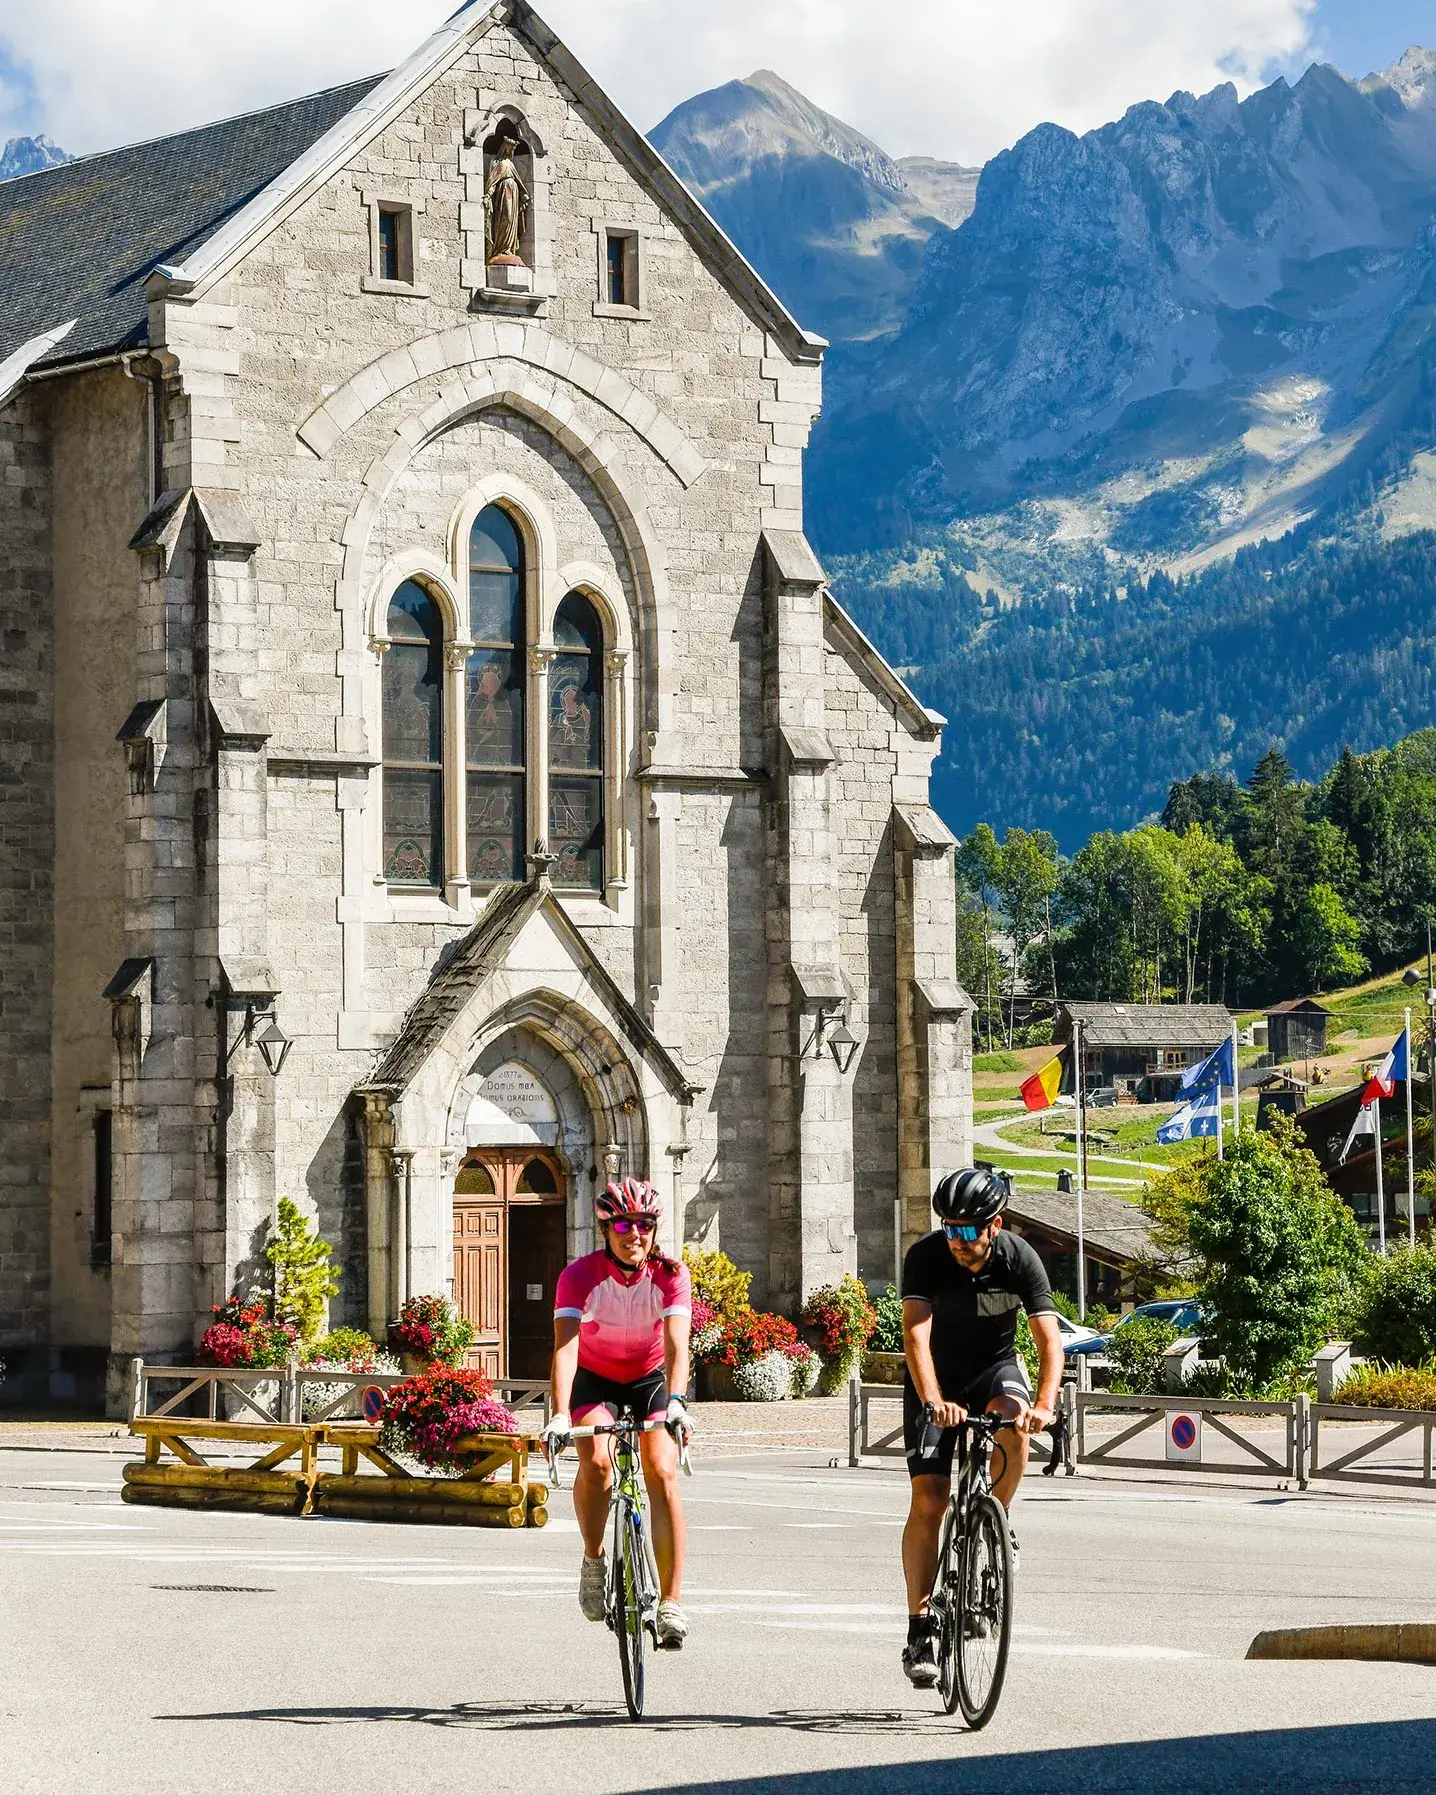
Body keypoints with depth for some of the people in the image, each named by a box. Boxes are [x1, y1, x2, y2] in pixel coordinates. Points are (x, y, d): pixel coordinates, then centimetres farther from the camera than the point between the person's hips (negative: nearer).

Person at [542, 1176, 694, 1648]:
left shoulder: (670, 1275, -22)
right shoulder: (581, 1275, -25)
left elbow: (676, 1347, -33)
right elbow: (565, 1346, -36)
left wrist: (676, 1404, -52)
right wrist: (560, 1414, -50)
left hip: (651, 1377, 1)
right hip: (594, 1378, -1)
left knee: (663, 1472, -20)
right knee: (596, 1461, -29)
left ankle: (671, 1601, -19)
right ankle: (593, 1560, -4)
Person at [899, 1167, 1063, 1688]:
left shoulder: (1020, 1259, -21)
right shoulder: (926, 1256, -24)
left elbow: (1049, 1338, -27)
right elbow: (916, 1334, -34)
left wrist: (1045, 1404, -45)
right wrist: (933, 1401, -50)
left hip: (996, 1368, 1)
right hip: (938, 1379, 0)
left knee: (1013, 1420, -35)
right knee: (928, 1500, -11)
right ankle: (920, 1626, -4)